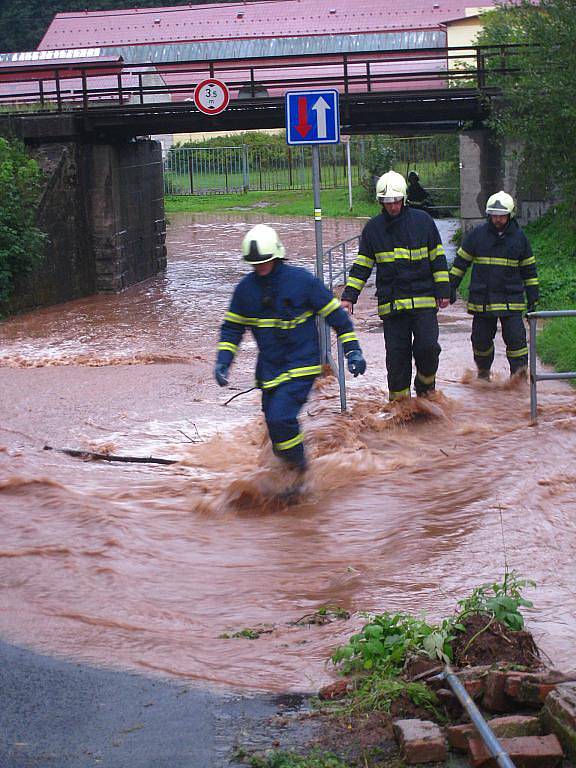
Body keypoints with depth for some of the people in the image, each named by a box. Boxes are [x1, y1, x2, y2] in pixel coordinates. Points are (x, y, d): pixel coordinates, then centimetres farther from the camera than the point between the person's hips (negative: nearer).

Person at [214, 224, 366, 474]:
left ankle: (300, 472, -2)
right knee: (275, 425, 8)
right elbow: (232, 328, 13)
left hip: (301, 366, -5)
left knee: (280, 418, -21)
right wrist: (223, 361, 1)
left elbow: (336, 315, -3)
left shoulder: (302, 280, -10)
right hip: (269, 368, 5)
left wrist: (352, 350, -4)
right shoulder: (245, 289, 1)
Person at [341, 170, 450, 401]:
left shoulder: (422, 221, 4)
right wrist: (349, 297, 4)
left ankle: (425, 389, 13)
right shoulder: (373, 228, 7)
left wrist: (442, 291, 5)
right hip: (391, 302, 1)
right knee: (397, 356, -1)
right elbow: (361, 266, 11)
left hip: (424, 298, -1)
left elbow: (438, 258, 9)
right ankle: (399, 400, 11)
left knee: (427, 347, -12)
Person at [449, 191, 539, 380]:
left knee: (516, 338, -10)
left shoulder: (519, 237, 4)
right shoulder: (477, 234, 2)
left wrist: (533, 298, 10)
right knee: (481, 339, 8)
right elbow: (461, 261, 10)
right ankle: (483, 372, 30)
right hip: (481, 299, 1)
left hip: (511, 300, -1)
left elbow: (529, 269, 12)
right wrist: (451, 287, 7)